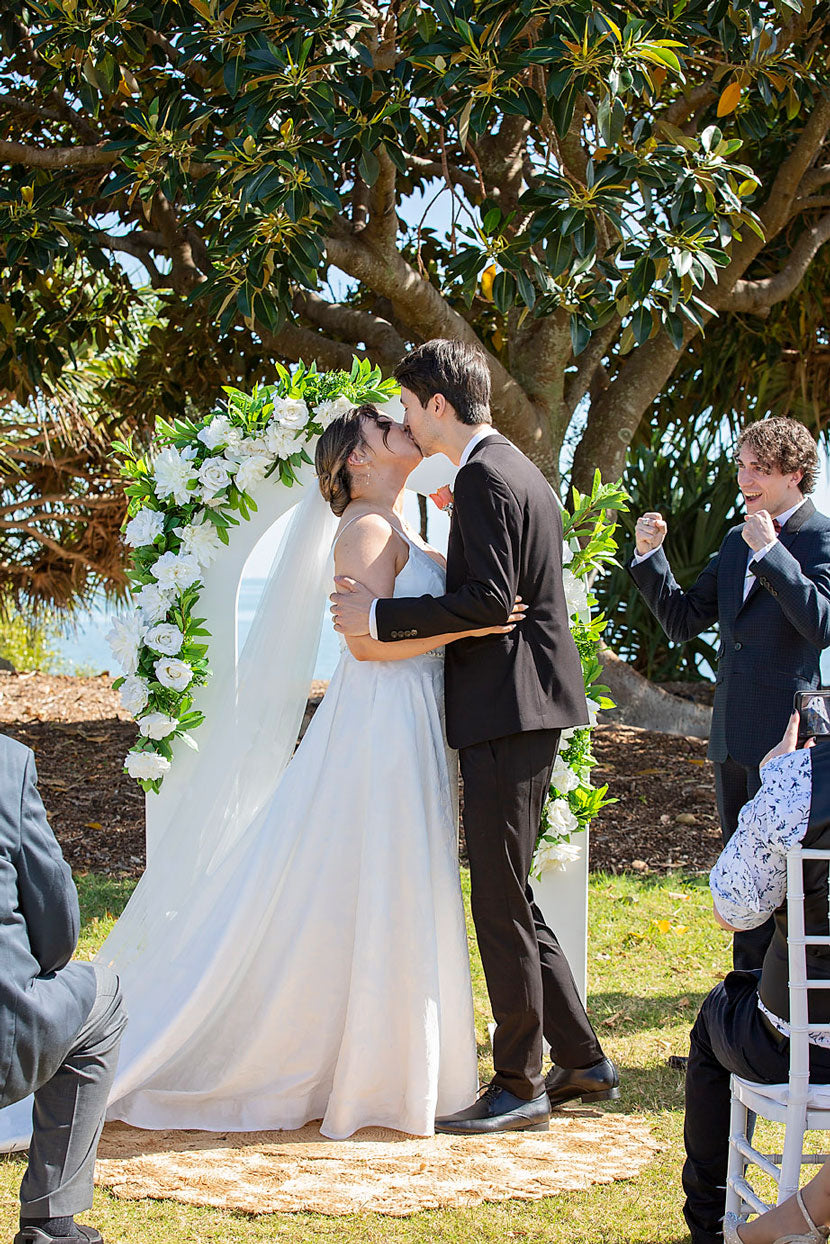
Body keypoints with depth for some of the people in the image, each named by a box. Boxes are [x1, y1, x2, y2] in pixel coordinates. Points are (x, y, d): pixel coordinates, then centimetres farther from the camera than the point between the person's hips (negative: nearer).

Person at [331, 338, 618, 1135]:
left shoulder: (485, 479, -14)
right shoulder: (517, 471, 18)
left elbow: (489, 600, -22)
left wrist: (383, 615, -18)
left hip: (507, 714, -11)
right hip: (522, 711, 11)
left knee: (500, 901, -4)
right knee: (508, 897, 16)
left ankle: (518, 1086, 3)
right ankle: (582, 1063, 22)